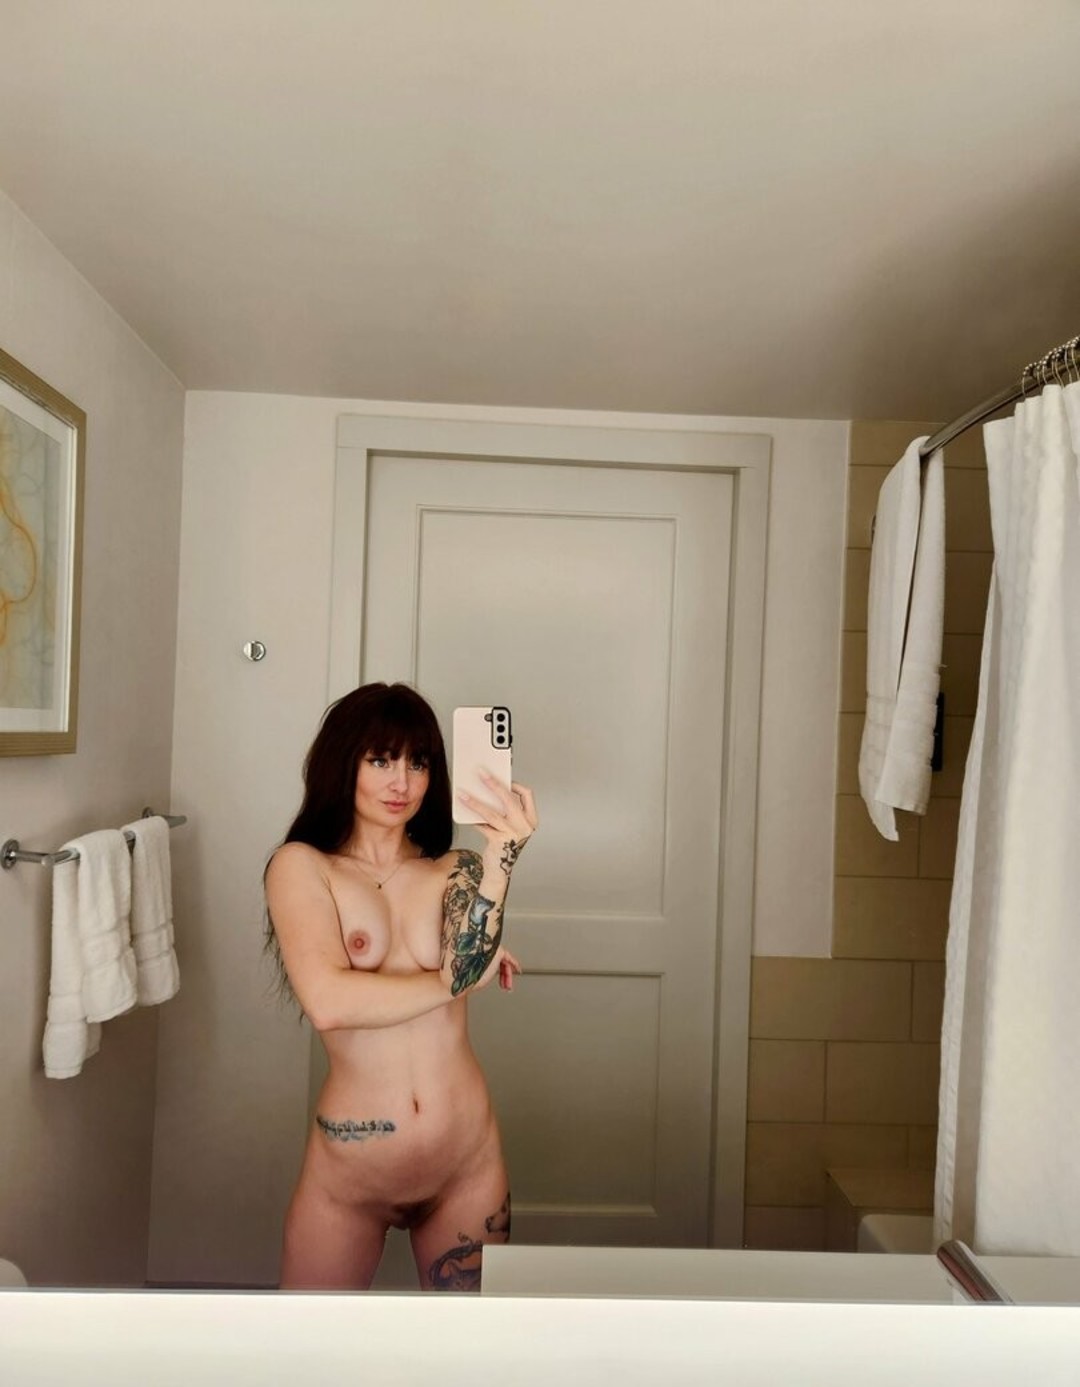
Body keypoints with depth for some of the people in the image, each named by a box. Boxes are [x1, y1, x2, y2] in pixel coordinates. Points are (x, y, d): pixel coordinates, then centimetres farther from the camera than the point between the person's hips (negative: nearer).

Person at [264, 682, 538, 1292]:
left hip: (469, 1163, 3)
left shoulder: (453, 871, 1)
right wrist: (457, 980, -10)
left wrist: (502, 854, -30)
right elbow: (329, 1002, -19)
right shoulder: (301, 865, -6)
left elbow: (468, 966, -18)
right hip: (347, 1173, -2)